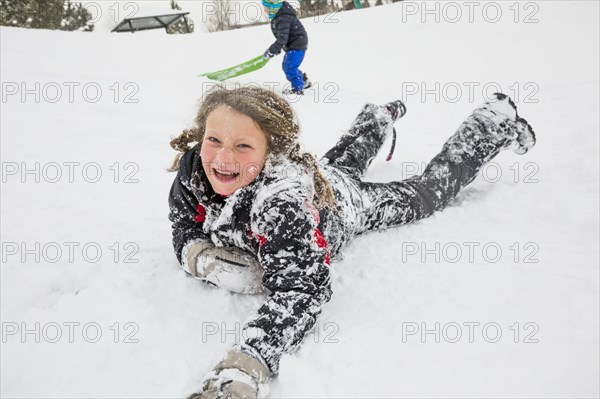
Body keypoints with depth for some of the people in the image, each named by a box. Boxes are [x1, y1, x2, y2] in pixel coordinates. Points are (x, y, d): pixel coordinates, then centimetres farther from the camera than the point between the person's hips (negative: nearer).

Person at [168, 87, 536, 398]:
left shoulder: (282, 200, -50)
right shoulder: (193, 167, -31)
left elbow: (301, 289, -55)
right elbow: (185, 235, -18)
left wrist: (243, 370, -68)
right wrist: (215, 264, -40)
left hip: (349, 203, -5)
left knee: (433, 187, 19)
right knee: (347, 156, 37)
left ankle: (498, 122, 43)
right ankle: (382, 117, 69)